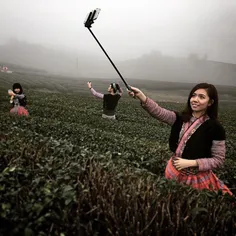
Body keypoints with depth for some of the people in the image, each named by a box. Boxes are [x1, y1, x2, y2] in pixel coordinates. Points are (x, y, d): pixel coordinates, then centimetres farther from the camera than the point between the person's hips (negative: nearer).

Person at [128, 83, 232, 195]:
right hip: (174, 171, 4)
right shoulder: (180, 118, -5)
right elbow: (158, 112, -21)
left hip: (197, 178, -4)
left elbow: (218, 159, -12)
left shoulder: (215, 128, -15)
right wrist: (141, 96, -37)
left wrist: (190, 163, -20)